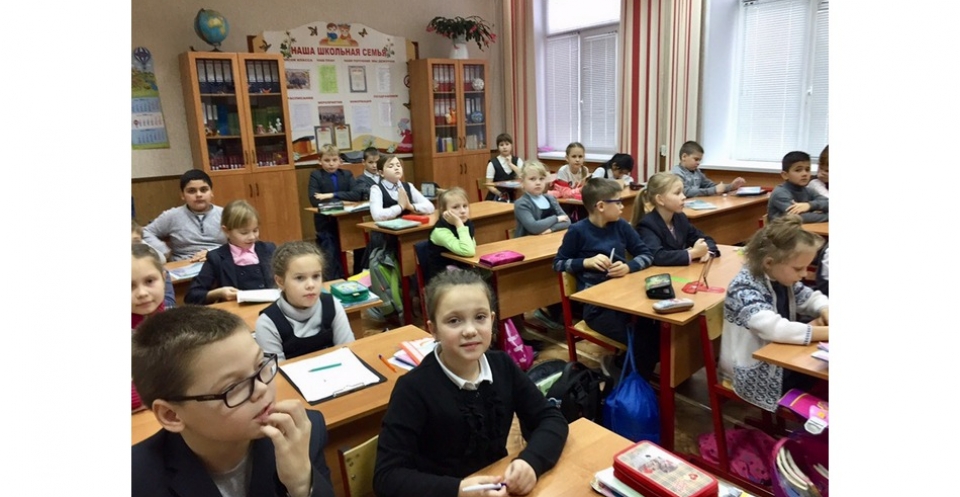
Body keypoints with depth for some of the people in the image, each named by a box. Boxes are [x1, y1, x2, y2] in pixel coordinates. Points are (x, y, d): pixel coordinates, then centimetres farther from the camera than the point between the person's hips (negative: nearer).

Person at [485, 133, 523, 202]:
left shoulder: (518, 161, 8)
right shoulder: (493, 163, -1)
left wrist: (510, 164, -11)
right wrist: (500, 194, -17)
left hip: (512, 197, 3)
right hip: (496, 198, -2)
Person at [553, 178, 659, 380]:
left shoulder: (621, 226, 7)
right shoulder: (578, 231, -6)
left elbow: (647, 254, 9)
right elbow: (558, 264, 1)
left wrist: (628, 267, -12)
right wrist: (587, 262, -14)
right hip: (595, 302, -5)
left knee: (654, 327, -22)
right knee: (637, 341, -24)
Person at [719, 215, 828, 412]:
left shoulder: (781, 277, -2)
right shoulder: (745, 289, -28)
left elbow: (811, 297, 14)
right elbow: (776, 329, -40)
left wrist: (826, 311, -8)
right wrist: (826, 332, -36)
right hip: (753, 372, -8)